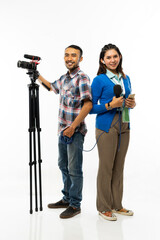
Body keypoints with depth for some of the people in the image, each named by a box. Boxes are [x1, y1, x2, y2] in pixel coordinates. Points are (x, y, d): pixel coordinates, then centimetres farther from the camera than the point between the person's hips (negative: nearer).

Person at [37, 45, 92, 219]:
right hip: (63, 130, 9)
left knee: (74, 170, 0)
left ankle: (75, 205, 12)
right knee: (63, 166, 17)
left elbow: (88, 104, -21)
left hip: (75, 131, -9)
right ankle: (67, 199, 31)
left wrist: (73, 126, -23)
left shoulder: (82, 78, -13)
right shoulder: (64, 78, 13)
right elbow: (52, 87, 34)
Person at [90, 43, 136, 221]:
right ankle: (104, 208, 13)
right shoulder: (99, 80, -6)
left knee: (119, 167, 13)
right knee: (106, 167, 0)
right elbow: (91, 108, -7)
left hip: (124, 126, 6)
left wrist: (132, 104, -1)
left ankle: (117, 205, 25)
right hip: (107, 127, -6)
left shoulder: (125, 78, 12)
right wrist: (110, 105, -19)